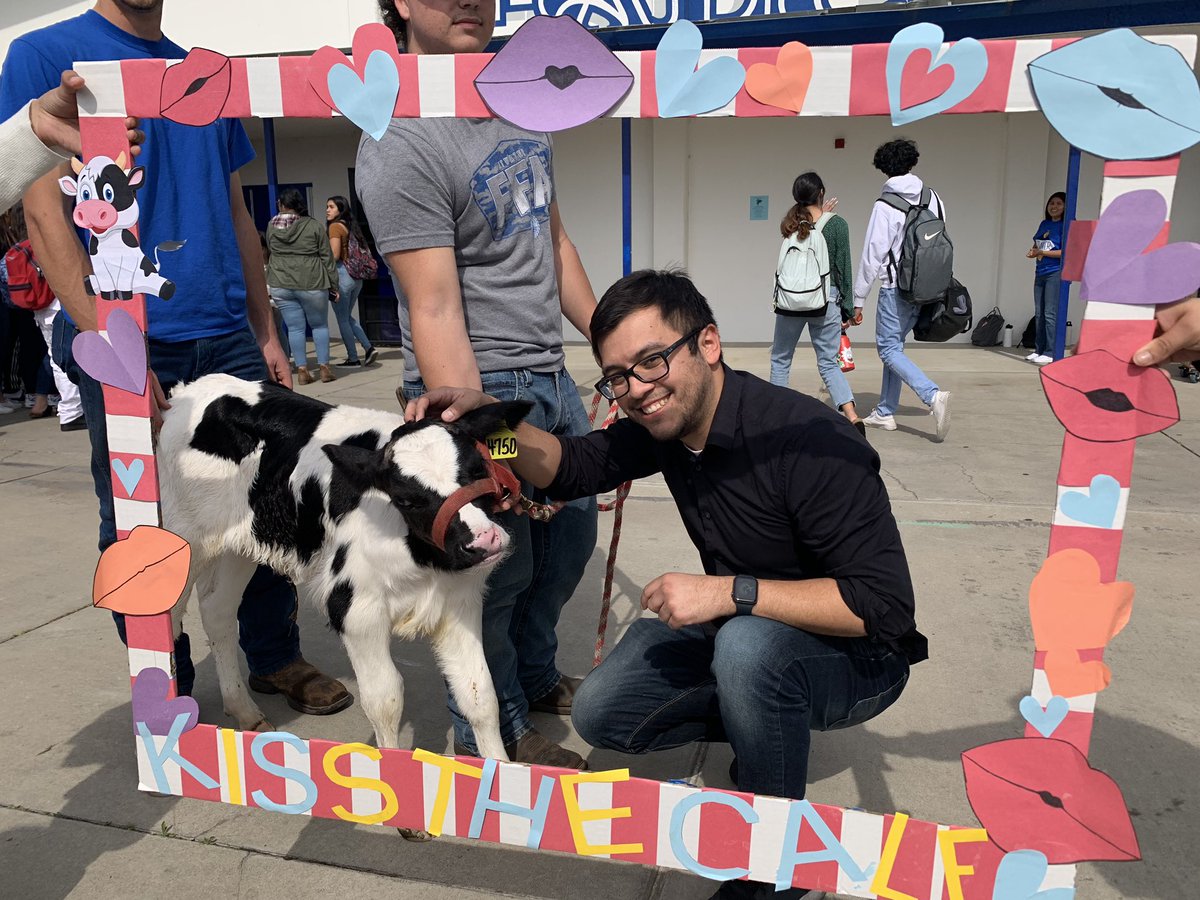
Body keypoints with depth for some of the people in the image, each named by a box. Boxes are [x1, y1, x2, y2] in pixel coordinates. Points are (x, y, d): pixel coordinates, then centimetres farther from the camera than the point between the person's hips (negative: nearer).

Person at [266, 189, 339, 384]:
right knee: (320, 325, 12)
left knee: (295, 328, 7)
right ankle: (324, 368, 9)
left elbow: (271, 250, 16)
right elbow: (327, 257, -3)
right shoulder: (313, 226, -4)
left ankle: (302, 370, 6)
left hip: (281, 285, 2)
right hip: (312, 284, -2)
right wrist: (333, 285, 3)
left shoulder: (271, 227, 3)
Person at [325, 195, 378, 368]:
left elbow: (334, 255, -16)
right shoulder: (351, 226, 13)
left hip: (342, 275, -8)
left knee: (342, 319, 2)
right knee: (348, 317, 18)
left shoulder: (335, 226, -9)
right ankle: (369, 348, 7)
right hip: (356, 276, 8)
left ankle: (353, 358, 5)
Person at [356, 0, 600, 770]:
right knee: (498, 570, 4)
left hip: (551, 371, 9)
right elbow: (435, 313, -24)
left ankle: (536, 677, 44)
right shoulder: (402, 144, -18)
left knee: (573, 533, 21)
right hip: (483, 387, -9)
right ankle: (494, 732, 28)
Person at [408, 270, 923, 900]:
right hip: (740, 631, 7)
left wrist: (731, 591, -35)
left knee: (749, 643, -38)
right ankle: (767, 731, 18)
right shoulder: (664, 421, -7)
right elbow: (569, 468, -4)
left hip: (855, 655, -7)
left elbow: (883, 604, -32)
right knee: (601, 715, 0)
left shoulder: (810, 442, -31)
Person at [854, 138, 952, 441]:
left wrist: (858, 298, -6)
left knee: (889, 349, 0)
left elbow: (872, 255, -12)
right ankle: (885, 412, 21)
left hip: (896, 288, -7)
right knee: (894, 346, 16)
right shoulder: (933, 199, 5)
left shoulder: (884, 206, -12)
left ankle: (933, 395, -21)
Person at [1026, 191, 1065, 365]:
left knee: (1050, 314, -9)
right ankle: (1038, 349, 15)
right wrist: (1033, 252, 1)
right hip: (1040, 273, 7)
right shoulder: (1044, 224, 14)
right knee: (1038, 313, 8)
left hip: (1056, 273, -7)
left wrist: (1042, 252, -16)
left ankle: (1050, 353, -7)